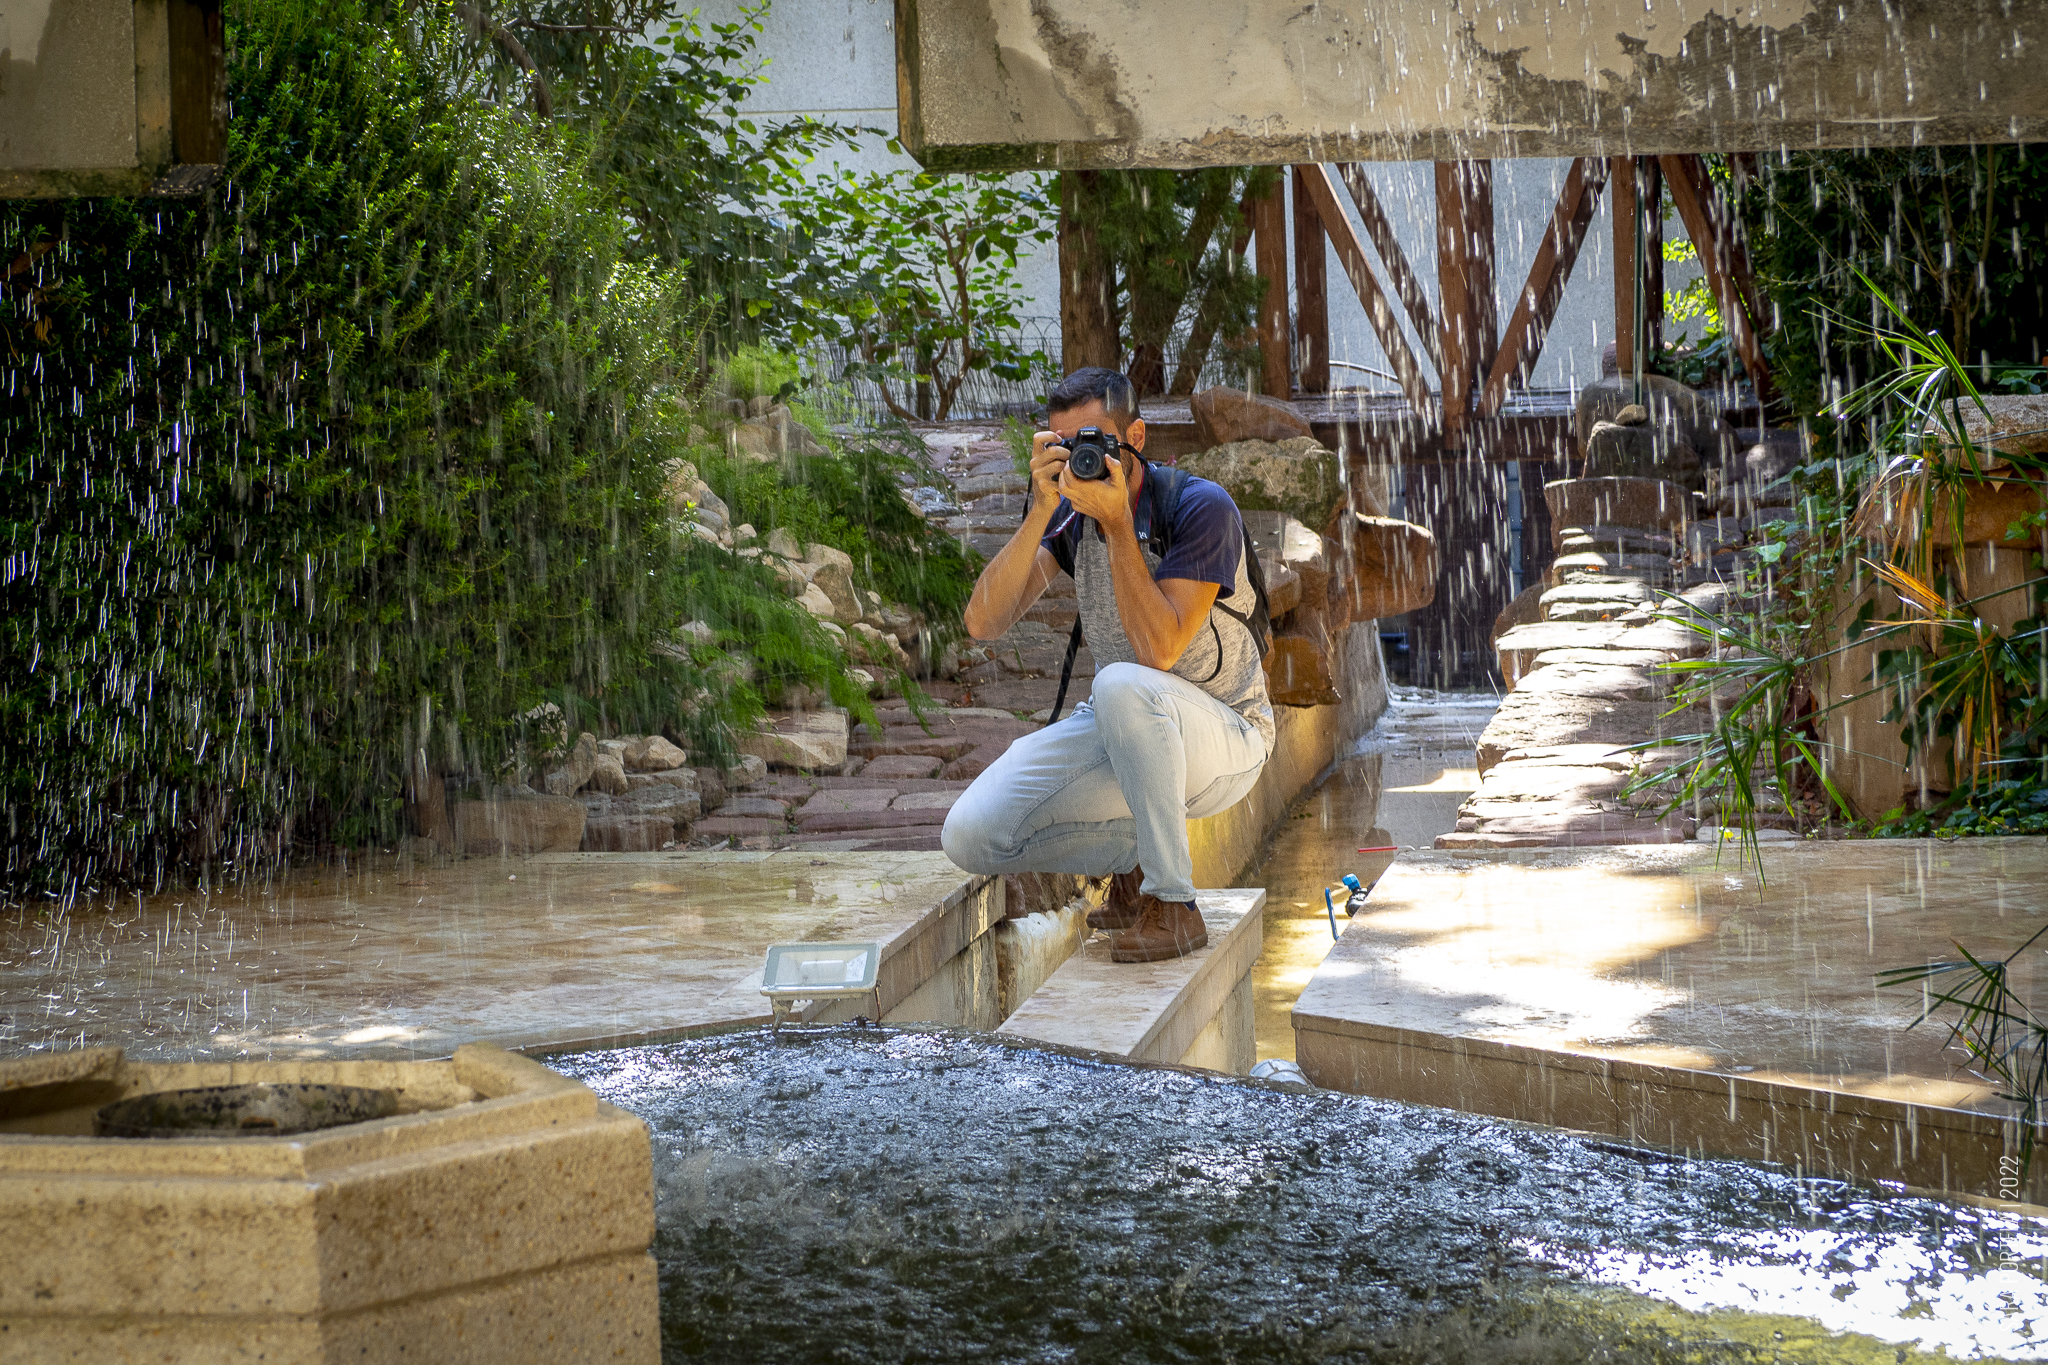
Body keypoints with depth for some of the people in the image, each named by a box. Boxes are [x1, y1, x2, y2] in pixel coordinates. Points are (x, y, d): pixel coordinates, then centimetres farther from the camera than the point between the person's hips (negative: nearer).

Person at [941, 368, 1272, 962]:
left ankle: (1172, 903, -25)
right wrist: (1041, 510, -24)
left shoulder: (1202, 508, -18)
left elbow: (1159, 650, -29)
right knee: (971, 835, -15)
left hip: (1226, 737, -5)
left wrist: (1117, 522, -30)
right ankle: (1135, 855, 9)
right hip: (1120, 732, 6)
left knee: (1122, 686, -40)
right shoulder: (1069, 509, -3)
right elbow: (983, 623, -15)